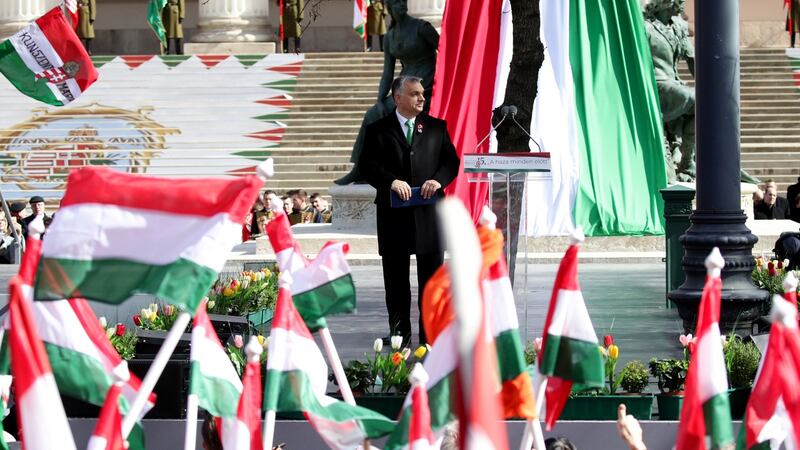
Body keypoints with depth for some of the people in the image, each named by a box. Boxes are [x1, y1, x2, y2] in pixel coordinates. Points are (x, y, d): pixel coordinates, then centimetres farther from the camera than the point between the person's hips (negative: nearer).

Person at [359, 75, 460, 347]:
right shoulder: (378, 130, 4)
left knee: (431, 273, 3)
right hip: (394, 212, -1)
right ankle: (399, 332, 13)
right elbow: (367, 165, -2)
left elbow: (451, 160, 8)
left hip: (429, 210, 1)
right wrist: (391, 182, -17)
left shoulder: (436, 127, 10)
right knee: (396, 276, 5)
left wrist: (438, 180, -11)